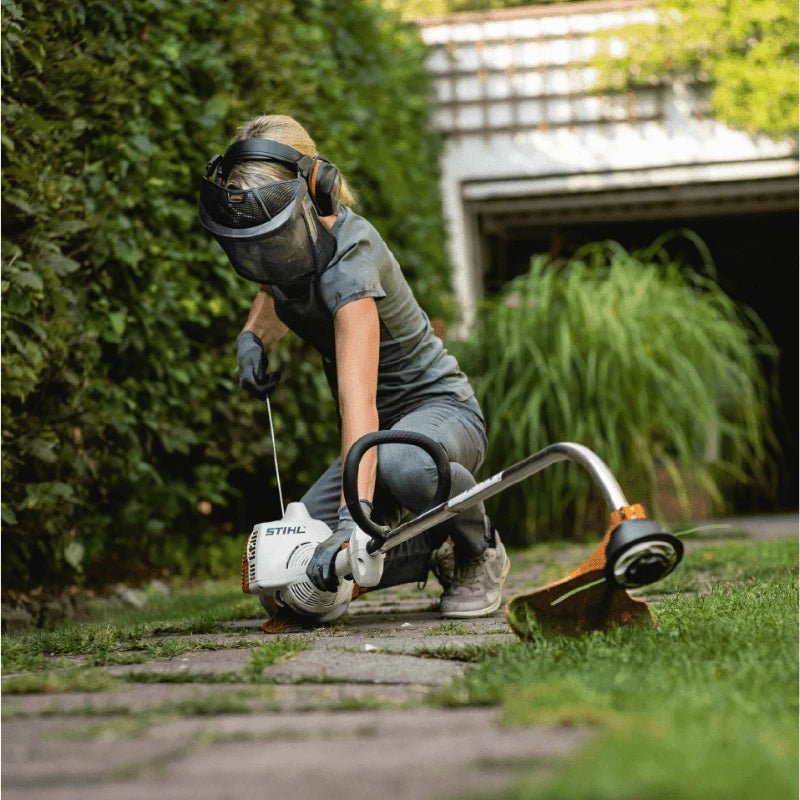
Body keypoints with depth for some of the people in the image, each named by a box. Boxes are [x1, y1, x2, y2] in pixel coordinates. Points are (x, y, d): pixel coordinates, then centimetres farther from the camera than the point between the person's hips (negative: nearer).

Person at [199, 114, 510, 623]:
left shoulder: (348, 263, -29)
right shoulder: (295, 237, -5)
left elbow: (357, 400, -40)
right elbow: (276, 290, 22)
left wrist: (353, 515, -51)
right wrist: (254, 335, -2)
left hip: (440, 410, -8)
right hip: (385, 427, 8)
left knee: (402, 465, -45)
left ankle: (481, 551, -12)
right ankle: (441, 554, 7)